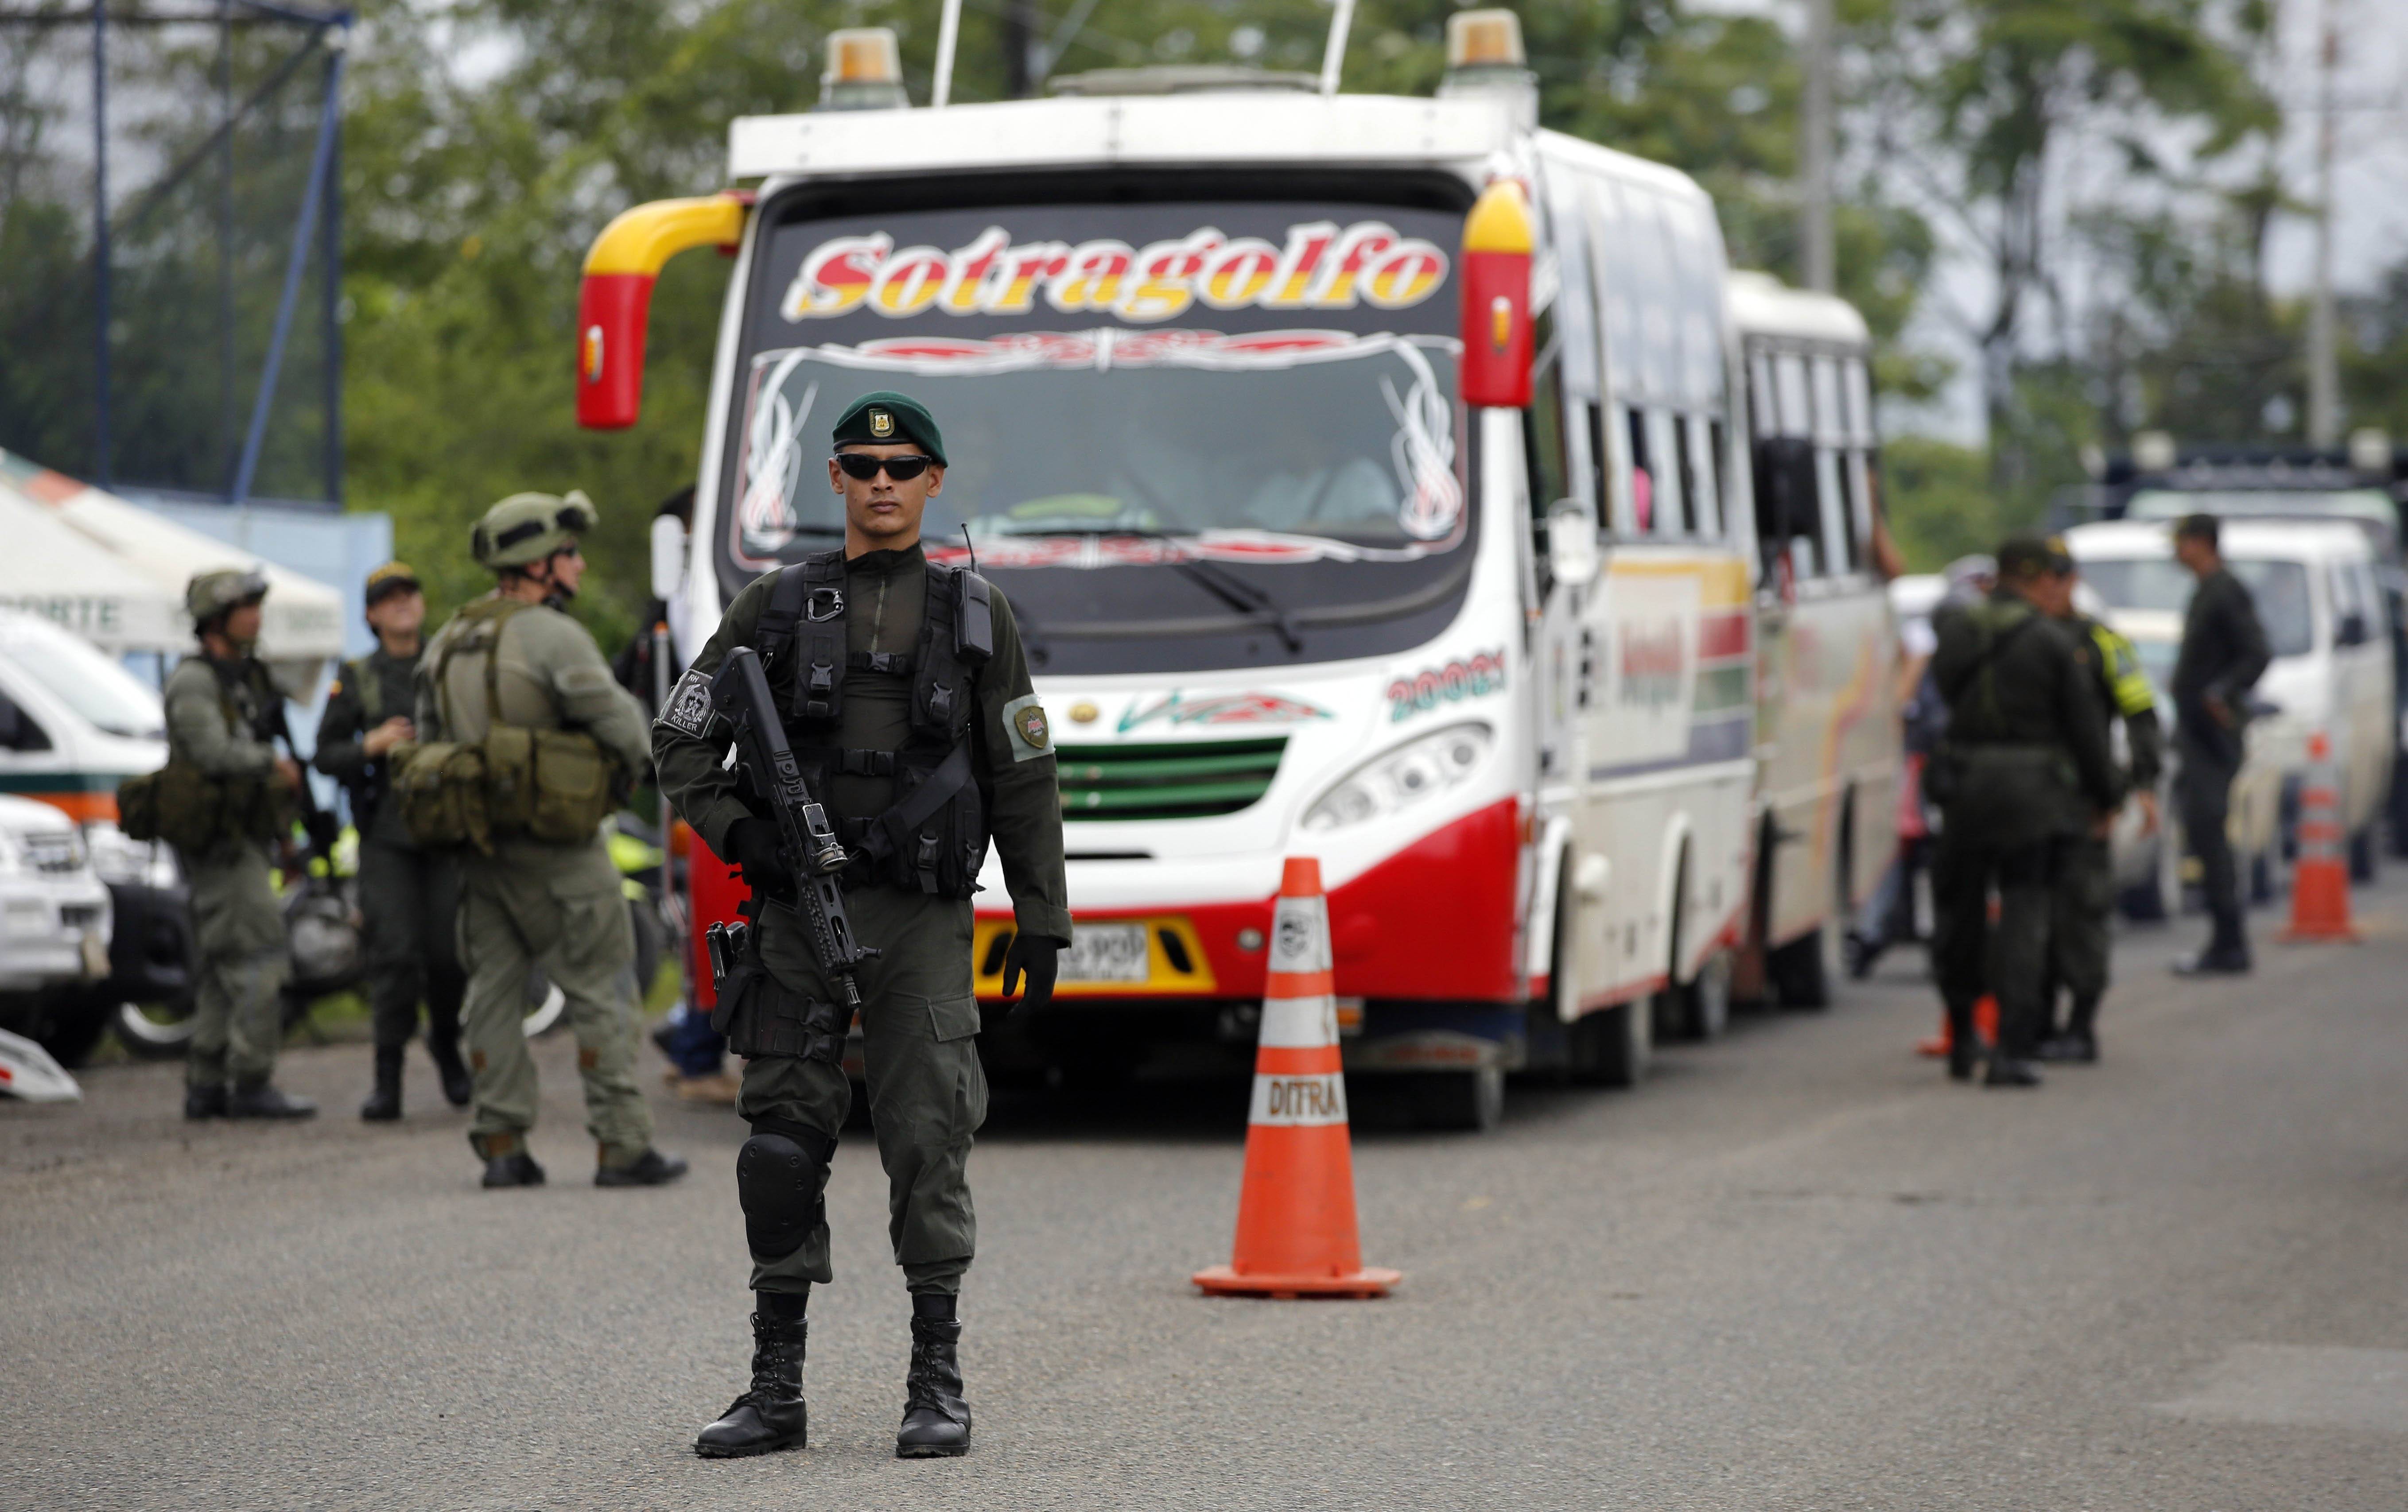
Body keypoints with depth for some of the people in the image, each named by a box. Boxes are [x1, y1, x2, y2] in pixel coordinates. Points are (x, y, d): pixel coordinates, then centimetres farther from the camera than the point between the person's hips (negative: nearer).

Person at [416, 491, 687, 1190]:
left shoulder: (447, 643, 11)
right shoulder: (550, 635, -13)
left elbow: (429, 739, 16)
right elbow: (618, 721, -16)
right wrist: (630, 763, 4)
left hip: (478, 845, 7)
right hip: (558, 851, -7)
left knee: (494, 991, 10)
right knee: (602, 990, 0)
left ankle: (501, 1145, 7)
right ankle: (621, 1145, -1)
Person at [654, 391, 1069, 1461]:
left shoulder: (974, 614, 8)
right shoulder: (776, 608, 8)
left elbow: (1024, 778, 9)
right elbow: (680, 741, 11)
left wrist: (1041, 921, 3)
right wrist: (735, 831, -7)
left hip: (922, 918, -1)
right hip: (799, 911, 1)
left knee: (929, 1140, -6)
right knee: (784, 1140, 1)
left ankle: (938, 1386, 1)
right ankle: (776, 1390, 7)